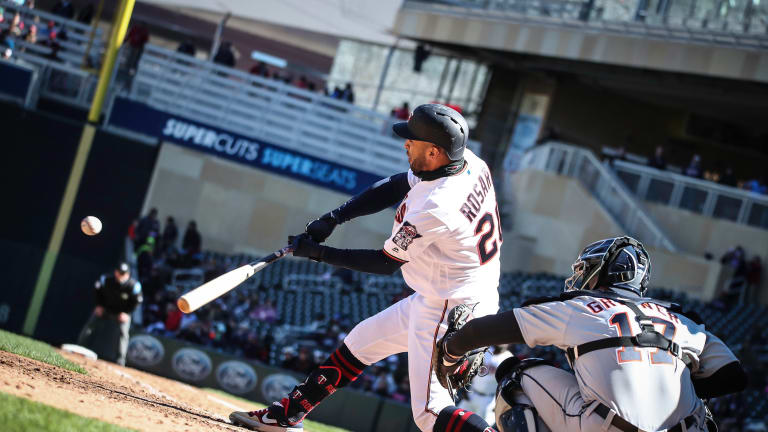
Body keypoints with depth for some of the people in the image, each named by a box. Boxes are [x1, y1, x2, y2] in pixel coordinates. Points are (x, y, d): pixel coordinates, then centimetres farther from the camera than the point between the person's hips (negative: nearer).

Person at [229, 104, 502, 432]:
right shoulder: (467, 161, -5)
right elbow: (395, 187, 7)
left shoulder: (432, 208, -31)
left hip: (451, 311, -10)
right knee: (360, 342, 20)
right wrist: (333, 218, -2)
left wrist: (317, 253, -7)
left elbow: (386, 263, -16)